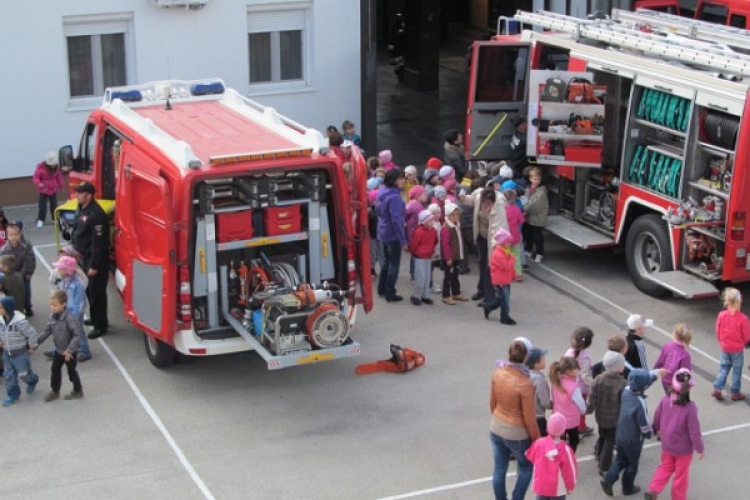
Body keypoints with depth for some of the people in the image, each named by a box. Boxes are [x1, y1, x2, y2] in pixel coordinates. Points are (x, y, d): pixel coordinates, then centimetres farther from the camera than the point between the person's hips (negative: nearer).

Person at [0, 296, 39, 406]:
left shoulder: (20, 321, -28)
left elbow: (31, 333, -17)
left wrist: (32, 347, -7)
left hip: (20, 353, -5)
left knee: (23, 373, 11)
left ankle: (32, 381, 43)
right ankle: (13, 395, 27)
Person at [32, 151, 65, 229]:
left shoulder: (56, 167, -2)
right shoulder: (41, 167, -18)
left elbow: (59, 177, 12)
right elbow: (35, 177, -18)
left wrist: (62, 185, 16)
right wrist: (39, 183, -36)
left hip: (53, 190, 4)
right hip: (43, 190, -4)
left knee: (54, 205, 10)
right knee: (42, 206, -7)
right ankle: (40, 220, 1)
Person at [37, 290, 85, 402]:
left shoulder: (69, 318, -30)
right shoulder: (53, 317, -7)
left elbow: (78, 334, -30)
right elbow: (47, 331, 4)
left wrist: (69, 350, -31)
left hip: (70, 352, -7)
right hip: (58, 350, 7)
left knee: (71, 371, 10)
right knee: (55, 369, 17)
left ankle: (78, 391, 31)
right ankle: (55, 391, 35)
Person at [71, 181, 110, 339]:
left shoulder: (96, 215, -26)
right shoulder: (81, 209, 5)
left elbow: (98, 243, -25)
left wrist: (94, 265, -22)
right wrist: (76, 251, 20)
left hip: (95, 260, -10)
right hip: (84, 257, 10)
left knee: (96, 292, -1)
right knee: (89, 290, 22)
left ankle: (100, 326, 10)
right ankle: (95, 317, 38)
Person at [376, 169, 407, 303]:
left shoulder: (382, 192, 2)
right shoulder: (394, 197, -25)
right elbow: (396, 220, -25)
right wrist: (403, 240, -20)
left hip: (383, 233, 9)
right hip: (393, 235, -9)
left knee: (385, 261, 21)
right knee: (394, 264, 2)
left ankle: (382, 289, 31)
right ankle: (390, 294, 7)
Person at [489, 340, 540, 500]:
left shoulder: (498, 374, -10)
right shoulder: (525, 384, -27)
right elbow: (529, 417, -19)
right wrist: (536, 439, -5)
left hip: (496, 429, 5)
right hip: (516, 434, -5)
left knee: (499, 469, 17)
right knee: (526, 468, 19)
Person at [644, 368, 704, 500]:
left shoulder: (664, 401, -16)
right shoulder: (690, 408, -30)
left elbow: (656, 419, 0)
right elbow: (694, 431, -22)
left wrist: (657, 430, 23)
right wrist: (700, 449, -7)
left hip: (666, 445, 4)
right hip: (684, 449, -4)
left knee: (665, 467, 26)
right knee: (681, 475, 17)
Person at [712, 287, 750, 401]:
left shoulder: (721, 315, -15)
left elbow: (718, 332, -2)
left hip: (724, 348, 3)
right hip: (738, 349, -3)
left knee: (723, 368, 18)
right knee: (737, 370, 12)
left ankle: (717, 389, 9)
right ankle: (735, 393, 21)